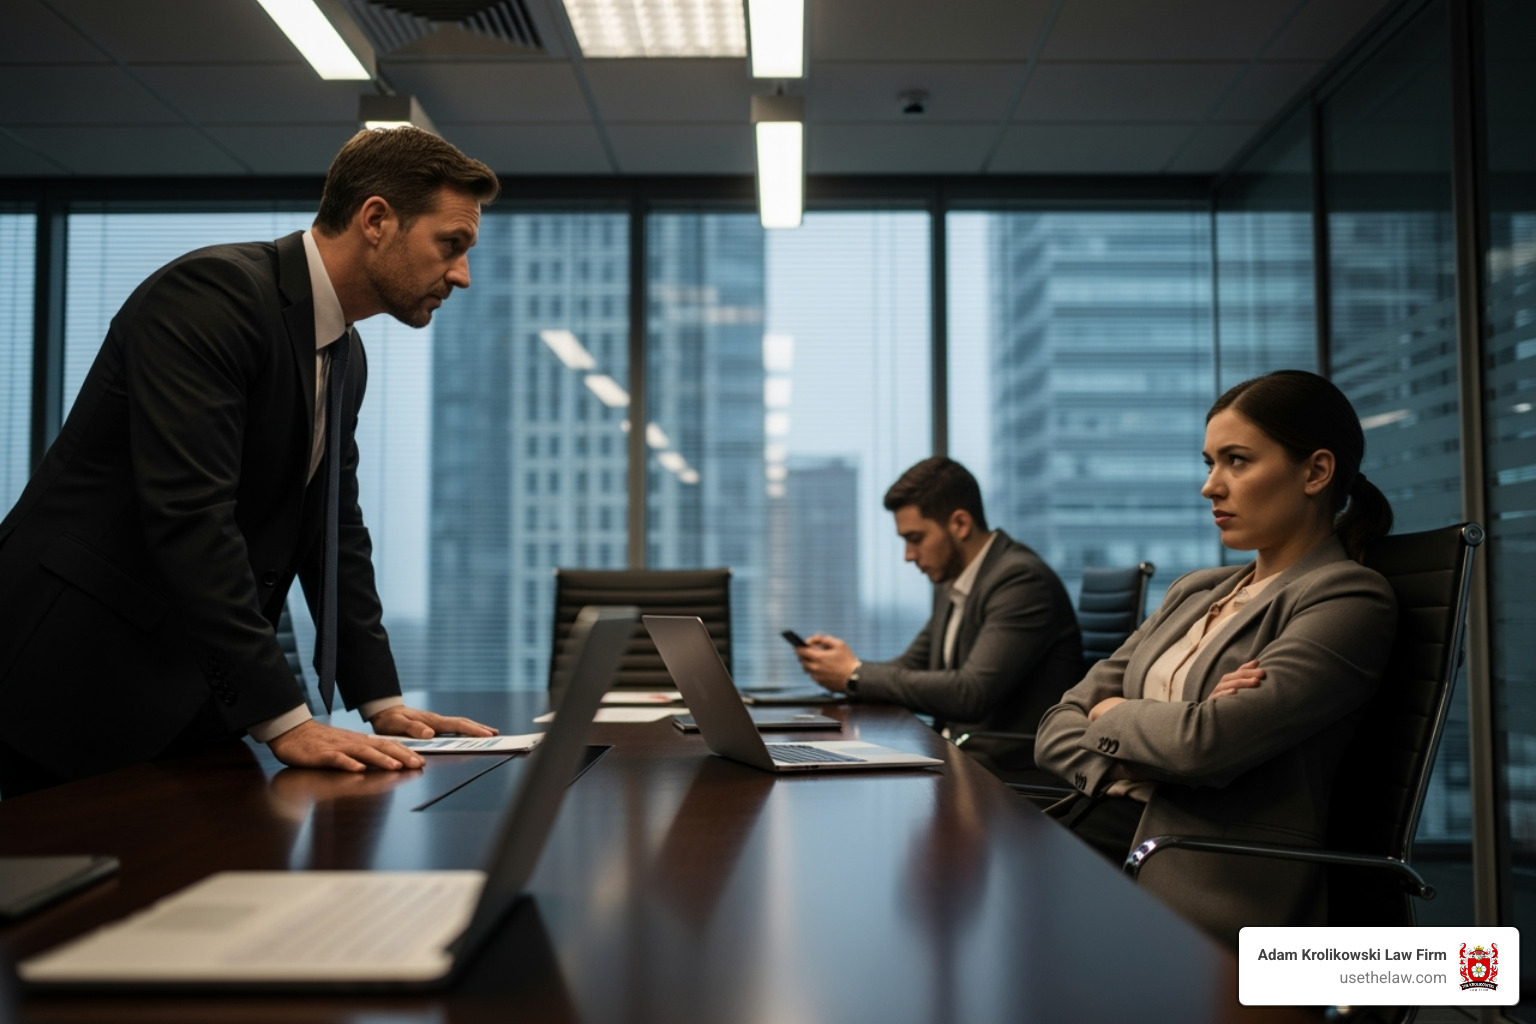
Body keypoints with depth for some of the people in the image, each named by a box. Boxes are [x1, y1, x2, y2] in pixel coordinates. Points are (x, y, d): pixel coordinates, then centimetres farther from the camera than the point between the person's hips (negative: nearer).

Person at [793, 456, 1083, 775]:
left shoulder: (1021, 580, -18)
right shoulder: (951, 582, 11)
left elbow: (970, 694, -25)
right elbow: (911, 667, 18)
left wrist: (857, 675, -17)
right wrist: (845, 664, -3)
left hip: (1013, 770, -8)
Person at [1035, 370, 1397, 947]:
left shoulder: (1349, 599, -3)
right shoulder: (1194, 593, 20)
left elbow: (1207, 743, -18)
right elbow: (1061, 724, 14)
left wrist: (1115, 714, 2)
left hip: (1211, 882, -7)